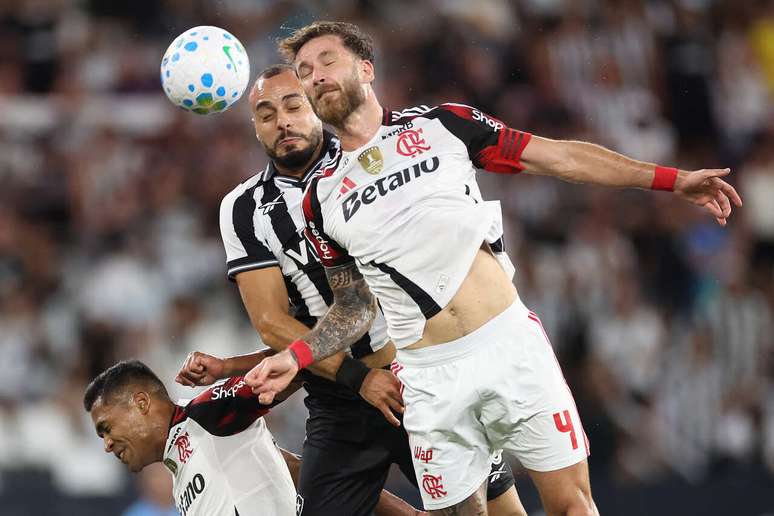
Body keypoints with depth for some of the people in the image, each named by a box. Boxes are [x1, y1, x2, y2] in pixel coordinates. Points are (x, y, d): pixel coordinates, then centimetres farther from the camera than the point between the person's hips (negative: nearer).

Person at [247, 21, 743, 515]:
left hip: (510, 344, -1)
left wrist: (673, 179, 1)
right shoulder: (321, 197, 9)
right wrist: (295, 357, -2)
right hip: (431, 377, 1)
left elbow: (561, 157, 5)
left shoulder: (440, 124, 5)